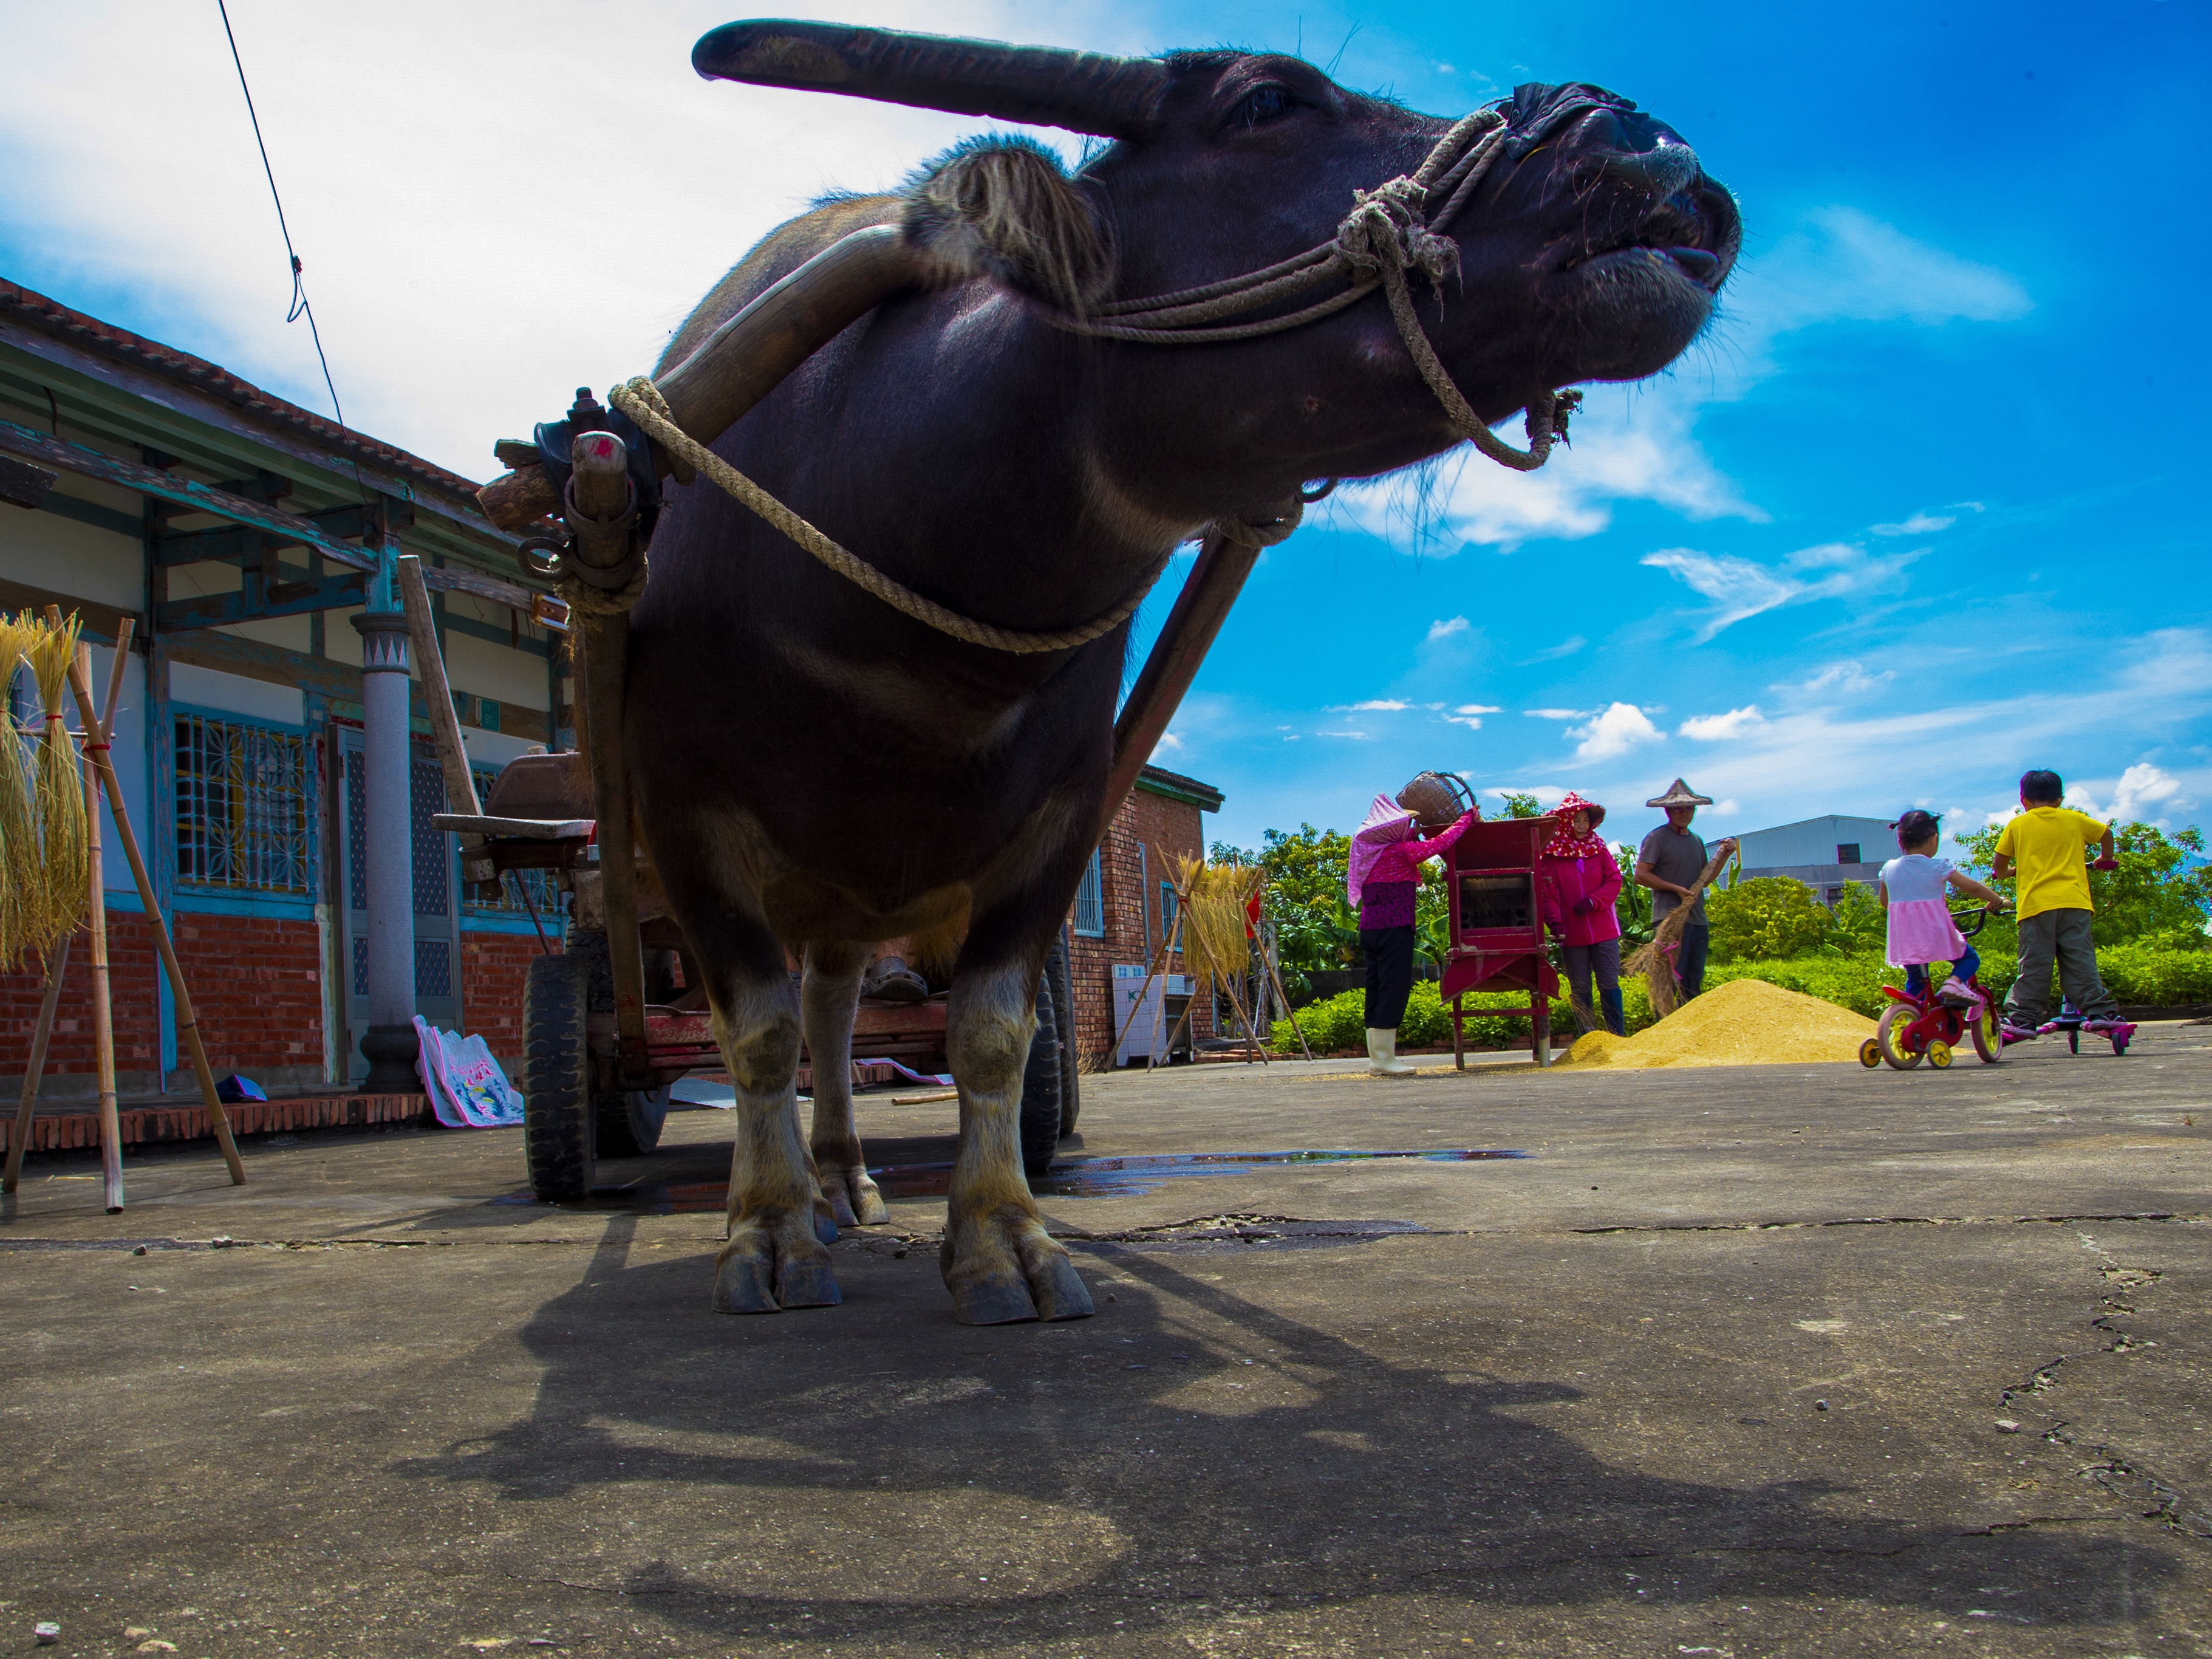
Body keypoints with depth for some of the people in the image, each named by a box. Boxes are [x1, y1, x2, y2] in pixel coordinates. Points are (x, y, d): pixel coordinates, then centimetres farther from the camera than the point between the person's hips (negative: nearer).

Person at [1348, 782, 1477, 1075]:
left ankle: (1377, 1056, 11)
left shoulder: (1370, 851, 12)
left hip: (1369, 929, 8)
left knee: (1378, 989, 10)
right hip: (1394, 929, -8)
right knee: (1394, 987, -7)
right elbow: (1441, 842, -8)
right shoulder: (1400, 851, -11)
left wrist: (1415, 829, 33)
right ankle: (1383, 1058, -9)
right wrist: (1467, 818, 5)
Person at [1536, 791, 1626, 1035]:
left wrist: (1592, 902, -14)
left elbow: (1614, 880, 1)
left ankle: (1619, 1038, 9)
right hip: (1573, 935, -1)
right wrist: (1554, 923, -23)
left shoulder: (1599, 848, 6)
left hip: (1604, 931, 2)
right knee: (1580, 990, 5)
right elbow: (1547, 894, -8)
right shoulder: (1550, 855, -3)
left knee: (1610, 985, 3)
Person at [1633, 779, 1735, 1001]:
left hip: (1698, 919, 7)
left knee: (1694, 981, 10)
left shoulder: (1696, 841, 18)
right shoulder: (1657, 838, -5)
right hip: (1670, 918, -7)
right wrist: (1677, 889, -15)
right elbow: (1641, 875, -12)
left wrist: (1723, 854, 8)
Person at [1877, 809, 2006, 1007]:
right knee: (1970, 958, 17)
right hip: (1937, 937, -4)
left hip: (1904, 944, 4)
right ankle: (1954, 982, -12)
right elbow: (1973, 888, -5)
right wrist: (1997, 900, 12)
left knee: (1915, 981, 20)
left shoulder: (1889, 869, 5)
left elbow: (1884, 901, 19)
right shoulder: (1938, 867, -7)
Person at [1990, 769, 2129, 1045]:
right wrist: (2105, 859, 46)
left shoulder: (2017, 825, 10)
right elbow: (2106, 833, 28)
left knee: (2034, 967, -2)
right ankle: (2100, 1012, -6)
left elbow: (1999, 865, 11)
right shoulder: (2074, 819, 15)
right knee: (2081, 962, 2)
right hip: (2074, 901, 1)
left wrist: (2004, 873, 33)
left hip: (2035, 904, -1)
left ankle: (2022, 1019, -6)